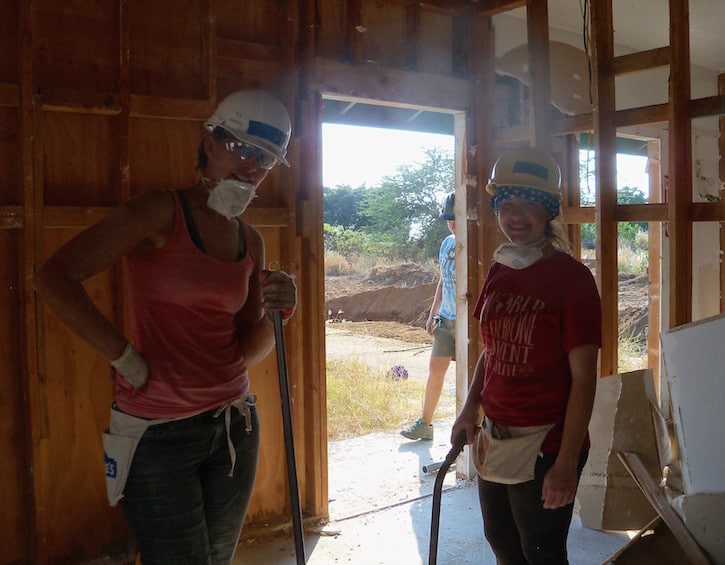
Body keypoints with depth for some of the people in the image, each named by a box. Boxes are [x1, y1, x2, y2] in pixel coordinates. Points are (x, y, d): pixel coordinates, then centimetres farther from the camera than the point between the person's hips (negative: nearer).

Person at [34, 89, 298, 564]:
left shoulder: (251, 242, 7)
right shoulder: (162, 212, -12)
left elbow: (250, 350, 7)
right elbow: (54, 279, -20)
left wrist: (275, 312, -13)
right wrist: (126, 357, -16)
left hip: (234, 426, 7)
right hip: (158, 432, -6)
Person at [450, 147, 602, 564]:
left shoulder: (571, 278, -14)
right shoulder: (499, 272, 6)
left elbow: (583, 378, -16)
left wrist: (567, 463, -19)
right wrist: (470, 410, 4)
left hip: (544, 446, -7)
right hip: (494, 439, 7)